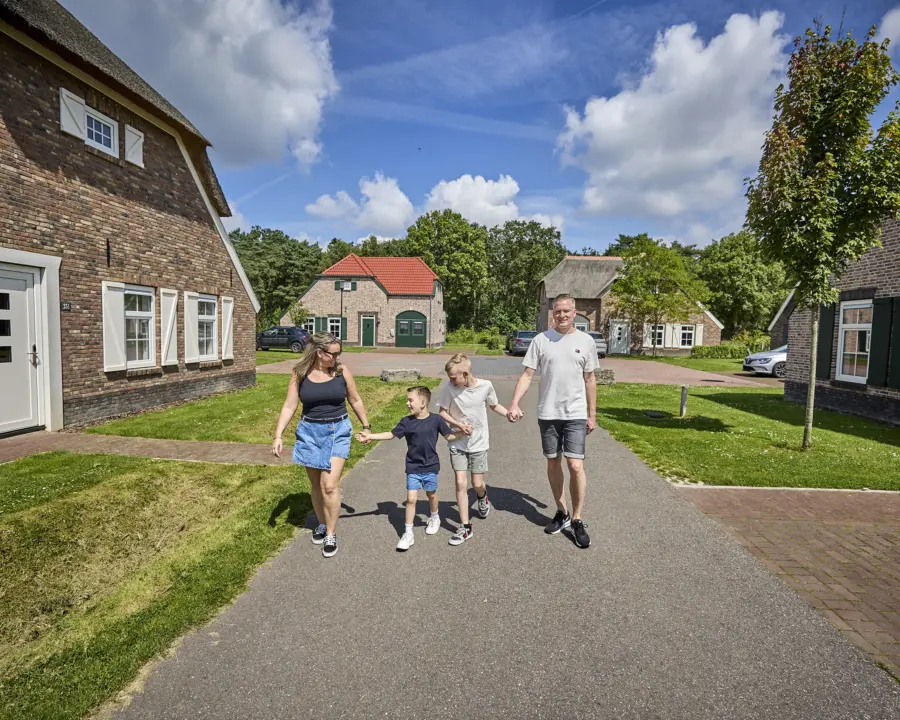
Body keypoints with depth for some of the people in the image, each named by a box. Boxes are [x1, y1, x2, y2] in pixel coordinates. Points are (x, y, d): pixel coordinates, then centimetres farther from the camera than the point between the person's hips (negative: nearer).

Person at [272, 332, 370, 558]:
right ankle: (322, 525, 35)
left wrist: (366, 426, 12)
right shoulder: (300, 374, -5)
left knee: (330, 485, -8)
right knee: (316, 484, 13)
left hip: (338, 432, -1)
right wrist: (278, 435, -12)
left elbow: (355, 401, 7)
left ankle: (331, 534, 9)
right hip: (310, 432, 1)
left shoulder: (342, 372, -4)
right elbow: (289, 407, -4)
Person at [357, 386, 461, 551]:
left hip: (431, 466, 0)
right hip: (413, 468, 1)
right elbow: (391, 435, -2)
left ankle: (434, 517, 47)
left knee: (431, 494, 17)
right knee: (411, 499, -2)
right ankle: (408, 534, 9)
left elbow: (449, 436, 0)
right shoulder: (407, 421, -8)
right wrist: (370, 436, -9)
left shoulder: (436, 420, -11)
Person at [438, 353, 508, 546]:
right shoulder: (449, 388, -17)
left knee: (477, 484, 6)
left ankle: (482, 496, 44)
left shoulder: (486, 385, -15)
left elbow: (494, 405, 3)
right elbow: (442, 412, -6)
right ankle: (465, 527, 11)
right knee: (461, 483, -5)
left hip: (479, 443, 0)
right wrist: (459, 425, -21)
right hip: (457, 444, 0)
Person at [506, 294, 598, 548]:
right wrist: (514, 404, -17)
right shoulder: (541, 340, -1)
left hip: (576, 414, -1)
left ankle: (577, 520, 11)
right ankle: (561, 512, 30)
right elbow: (527, 375, -4)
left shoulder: (586, 341, 1)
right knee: (553, 463, 11)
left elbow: (590, 380, 7)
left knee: (575, 466, -7)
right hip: (548, 413, 1)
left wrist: (592, 414, 8)